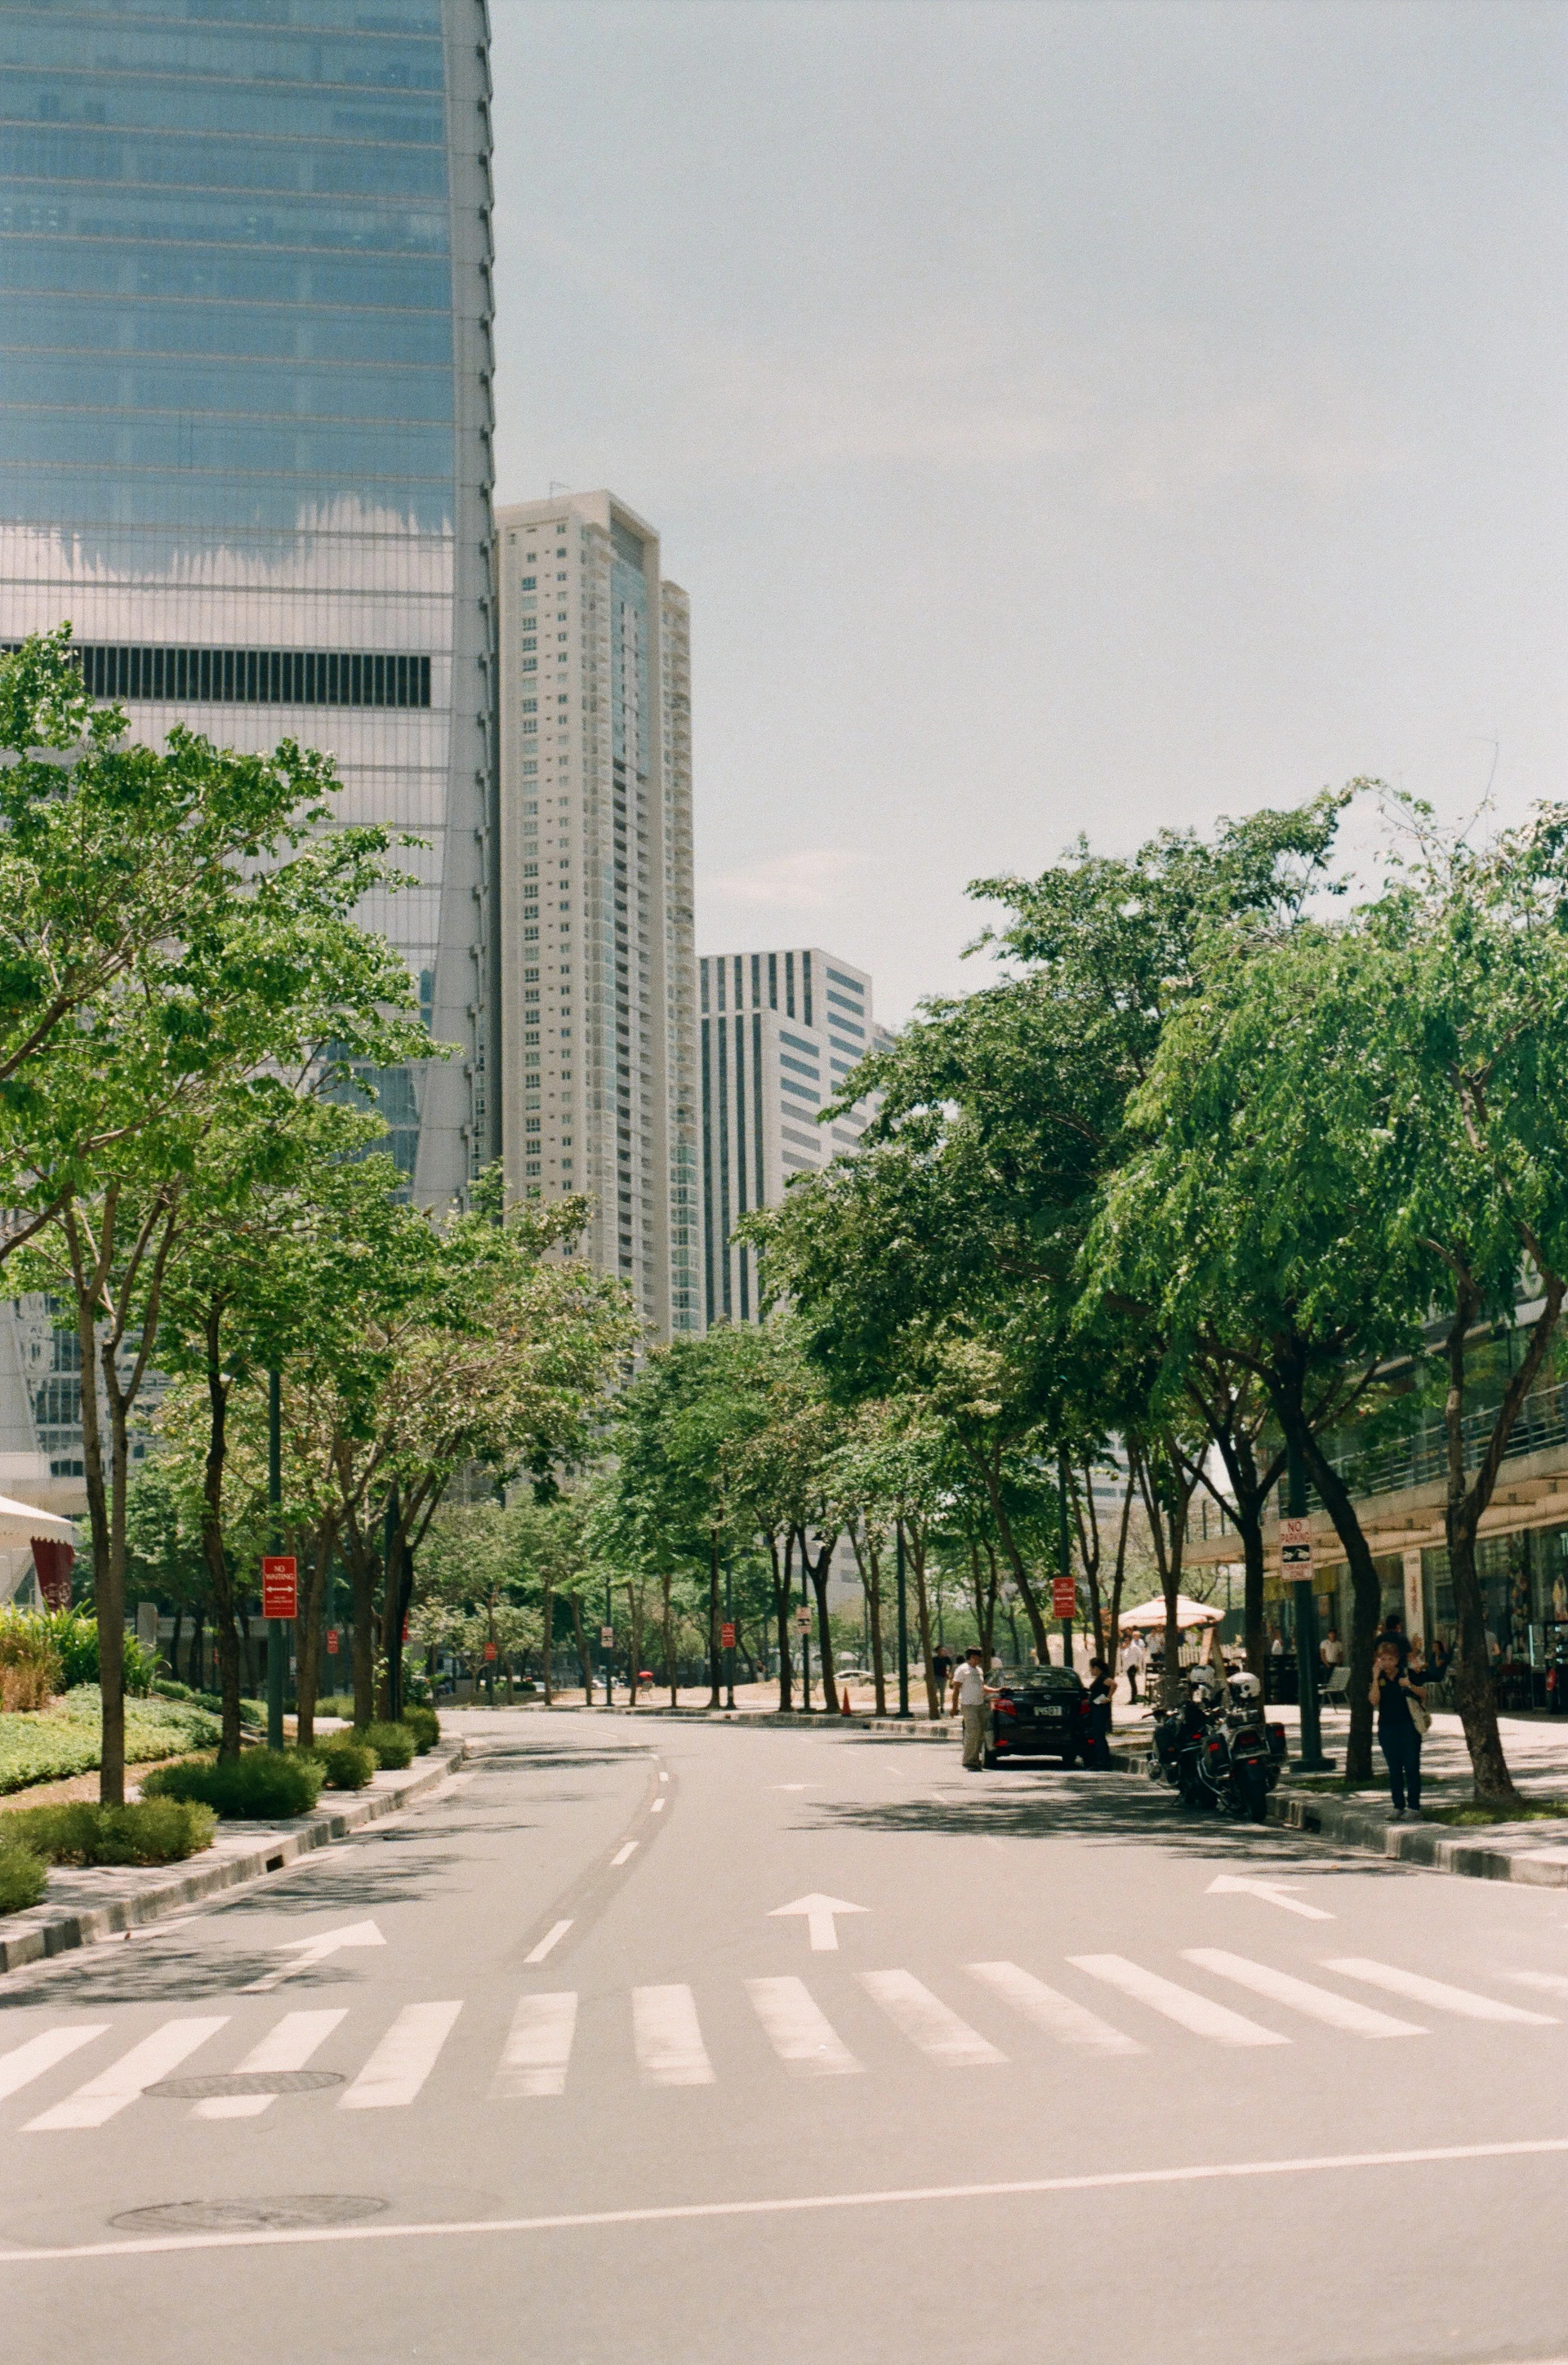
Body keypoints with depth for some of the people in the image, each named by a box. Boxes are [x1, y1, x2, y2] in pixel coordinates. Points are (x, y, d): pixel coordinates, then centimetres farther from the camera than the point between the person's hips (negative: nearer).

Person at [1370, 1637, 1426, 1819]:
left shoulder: (1407, 1673, 1)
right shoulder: (1378, 1678, 4)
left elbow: (1423, 1695, 4)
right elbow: (1374, 1701, -9)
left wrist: (1410, 1685, -14)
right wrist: (1376, 1678, -16)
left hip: (1408, 1725, -2)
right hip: (1387, 1727, 2)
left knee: (1411, 1765, -5)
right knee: (1394, 1768, 5)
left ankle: (1414, 1805, 0)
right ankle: (1398, 1806, 10)